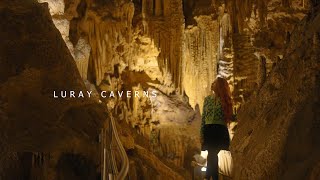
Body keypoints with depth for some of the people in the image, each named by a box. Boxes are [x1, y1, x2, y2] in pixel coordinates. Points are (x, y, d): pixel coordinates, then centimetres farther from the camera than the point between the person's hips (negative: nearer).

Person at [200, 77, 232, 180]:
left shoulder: (226, 100, 1)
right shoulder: (208, 99, 10)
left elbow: (229, 117, 5)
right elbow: (203, 117, 9)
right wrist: (202, 134, 5)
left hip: (220, 130, -3)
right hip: (208, 130, 3)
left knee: (212, 156, -6)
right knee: (213, 156, 4)